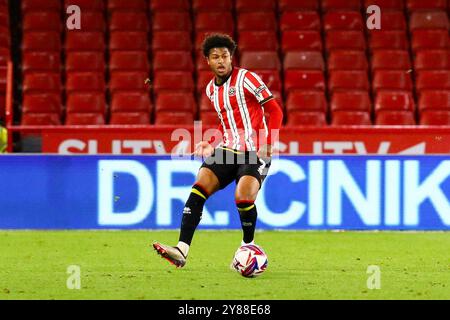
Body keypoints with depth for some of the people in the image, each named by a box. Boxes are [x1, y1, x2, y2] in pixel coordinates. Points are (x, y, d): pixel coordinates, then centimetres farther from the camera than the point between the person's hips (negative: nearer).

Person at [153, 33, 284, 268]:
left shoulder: (245, 79, -8)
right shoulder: (211, 89, 14)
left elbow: (275, 111, -7)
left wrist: (267, 146, -15)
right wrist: (212, 146, 12)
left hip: (254, 153, -6)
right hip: (228, 151, 6)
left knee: (244, 198, -25)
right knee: (199, 188, -15)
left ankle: (248, 246, 5)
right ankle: (182, 250, -23)